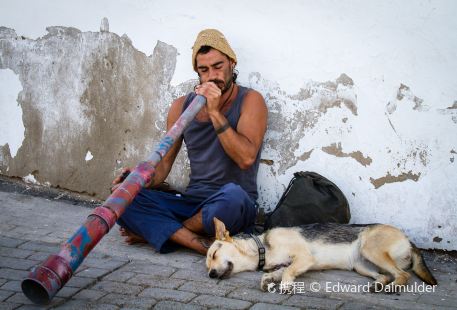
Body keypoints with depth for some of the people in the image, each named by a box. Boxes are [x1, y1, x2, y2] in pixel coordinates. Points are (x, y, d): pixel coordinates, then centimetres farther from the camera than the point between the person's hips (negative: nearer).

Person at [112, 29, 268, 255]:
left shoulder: (250, 100, -1)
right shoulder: (182, 106, 10)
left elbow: (246, 158, -16)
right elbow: (165, 162, 10)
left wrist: (215, 113, -18)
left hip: (232, 210, -3)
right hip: (190, 203, 4)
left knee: (232, 195, -40)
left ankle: (154, 231, -15)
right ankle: (203, 245, -28)